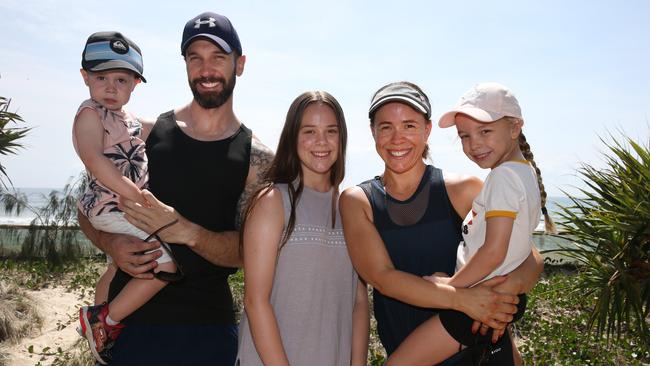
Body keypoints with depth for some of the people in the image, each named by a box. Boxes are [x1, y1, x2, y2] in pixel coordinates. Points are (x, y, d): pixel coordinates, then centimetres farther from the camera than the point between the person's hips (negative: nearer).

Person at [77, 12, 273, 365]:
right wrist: (110, 243, -12)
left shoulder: (257, 158, -4)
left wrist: (187, 233, -25)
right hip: (131, 316, 1)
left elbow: (247, 251, -9)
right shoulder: (144, 132, 0)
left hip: (208, 326, 0)